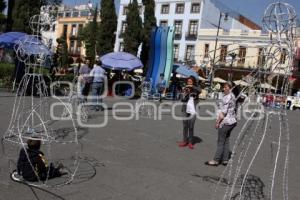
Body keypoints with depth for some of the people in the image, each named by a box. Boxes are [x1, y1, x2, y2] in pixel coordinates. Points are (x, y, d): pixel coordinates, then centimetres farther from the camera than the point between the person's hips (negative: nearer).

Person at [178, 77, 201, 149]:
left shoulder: (195, 89, 1)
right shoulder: (185, 89, 7)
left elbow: (199, 91, -22)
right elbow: (182, 100, 1)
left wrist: (192, 87, -31)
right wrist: (186, 94, -16)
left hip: (193, 111, -3)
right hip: (186, 110, 3)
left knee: (191, 127, 0)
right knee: (185, 126, 7)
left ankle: (190, 142, 8)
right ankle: (185, 141, 15)